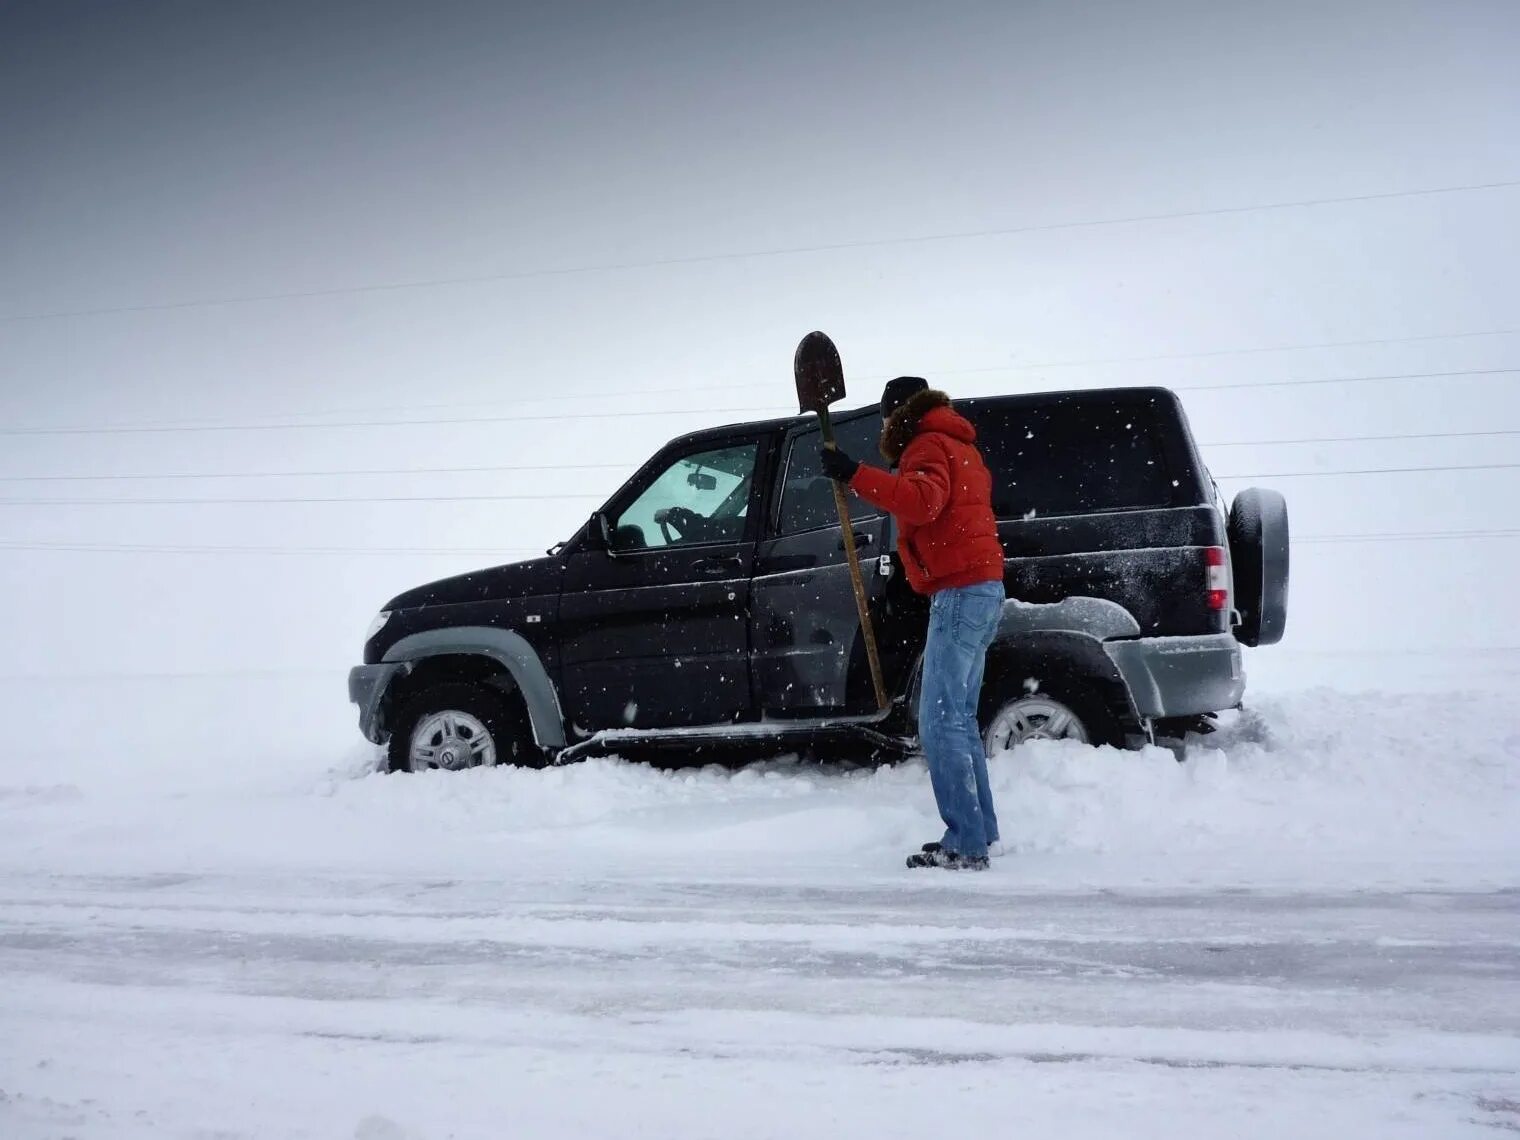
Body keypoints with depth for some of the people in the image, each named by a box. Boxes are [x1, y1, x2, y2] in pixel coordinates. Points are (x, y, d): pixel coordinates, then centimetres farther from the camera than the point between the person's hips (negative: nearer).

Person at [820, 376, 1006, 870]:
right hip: (982, 588, 11)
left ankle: (966, 846, -16)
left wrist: (855, 476, -31)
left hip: (959, 593, -11)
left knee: (940, 723, -13)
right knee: (959, 719, 17)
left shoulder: (928, 446, -8)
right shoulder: (959, 447, 24)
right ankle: (981, 831, 22)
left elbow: (922, 501, -28)